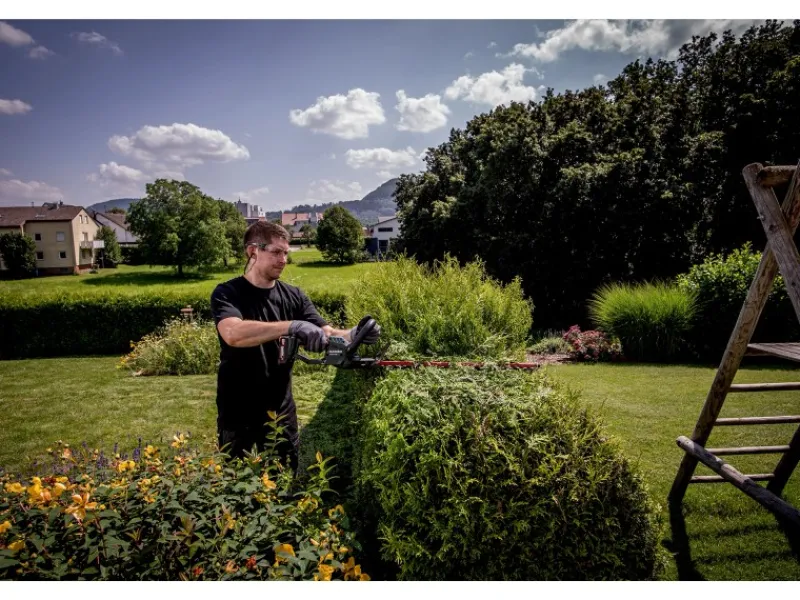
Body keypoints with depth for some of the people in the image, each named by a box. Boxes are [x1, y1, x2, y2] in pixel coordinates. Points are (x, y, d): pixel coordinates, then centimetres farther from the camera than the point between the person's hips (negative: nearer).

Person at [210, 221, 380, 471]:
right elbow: (232, 333, -33)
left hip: (281, 412, 4)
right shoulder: (227, 293, -13)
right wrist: (291, 326, -42)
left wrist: (352, 335, -31)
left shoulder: (293, 296, 0)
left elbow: (327, 334, -9)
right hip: (237, 415, -3)